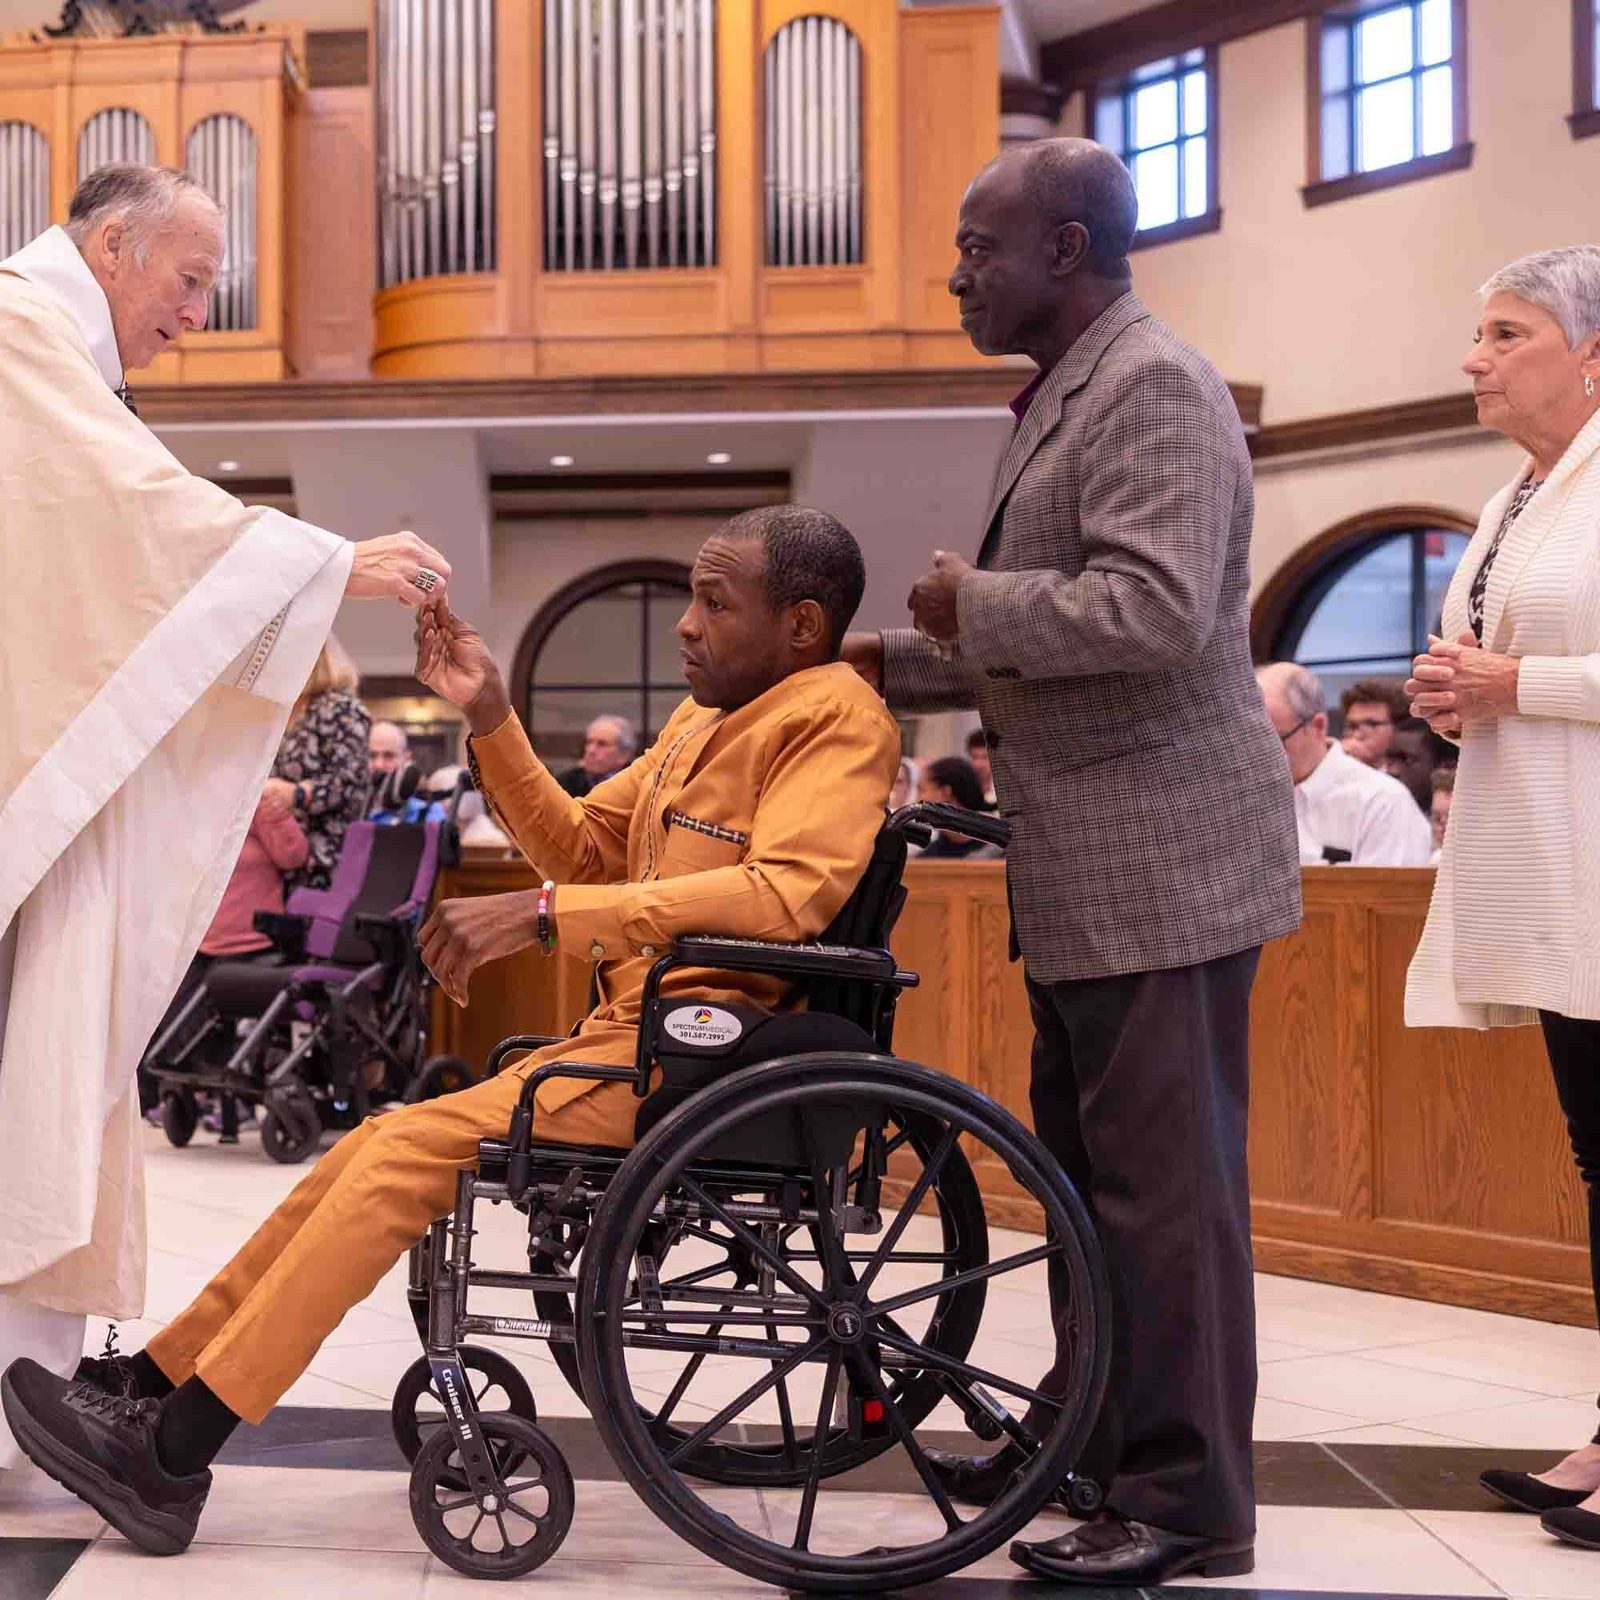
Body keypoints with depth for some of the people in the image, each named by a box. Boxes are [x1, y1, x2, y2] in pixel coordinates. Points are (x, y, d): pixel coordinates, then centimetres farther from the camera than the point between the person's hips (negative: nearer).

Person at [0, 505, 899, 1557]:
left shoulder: (836, 716, -10)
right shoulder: (705, 717, 21)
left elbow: (792, 888, -26)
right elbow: (581, 848, 25)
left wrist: (541, 914, -29)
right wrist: (490, 718, 10)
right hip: (635, 1034, 9)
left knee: (410, 1149, -18)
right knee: (378, 1152, 4)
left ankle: (173, 1453, -15)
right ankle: (146, 1383, 9)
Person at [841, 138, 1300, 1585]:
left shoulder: (1153, 387, -14)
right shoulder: (1069, 395, 19)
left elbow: (1155, 609, -27)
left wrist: (975, 605, -14)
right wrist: (899, 662, 16)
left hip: (1162, 855, -10)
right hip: (1090, 868, 10)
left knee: (1163, 1181, -4)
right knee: (1087, 1166, 18)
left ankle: (1185, 1503, 5)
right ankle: (1091, 1434, 30)